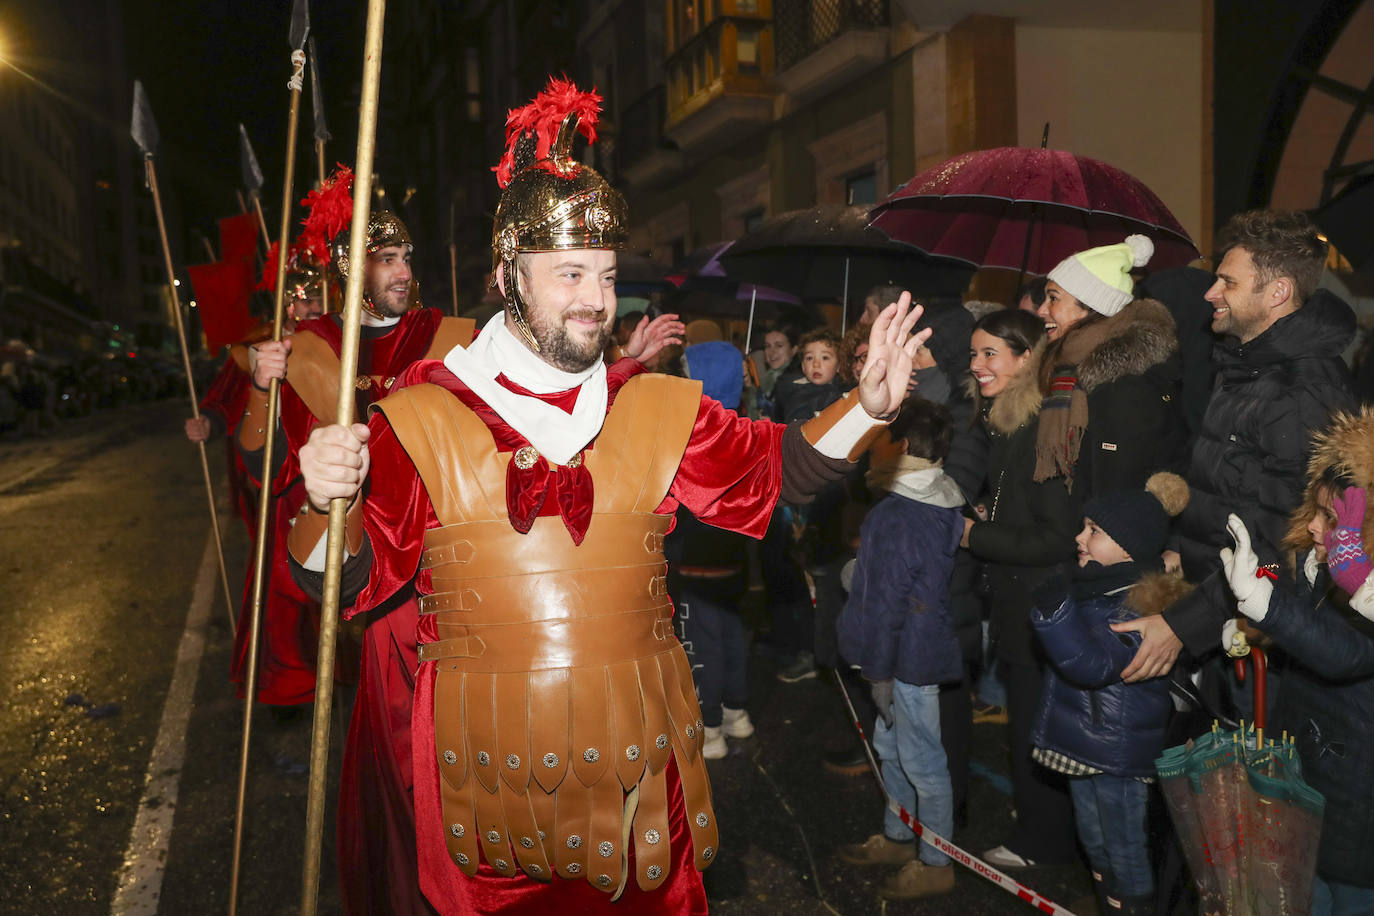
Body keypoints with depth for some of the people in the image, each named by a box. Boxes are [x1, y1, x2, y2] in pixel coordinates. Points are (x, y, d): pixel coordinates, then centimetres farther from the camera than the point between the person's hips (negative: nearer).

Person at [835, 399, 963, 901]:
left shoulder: (894, 518, -24)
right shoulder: (946, 503, 5)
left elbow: (885, 604, -21)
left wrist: (879, 672, -12)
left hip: (911, 656, -10)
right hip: (931, 642, 10)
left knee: (922, 760, 5)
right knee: (890, 745, 23)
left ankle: (935, 864, 20)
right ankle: (897, 838, 39)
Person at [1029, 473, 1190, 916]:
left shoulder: (1141, 606, -25)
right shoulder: (1096, 587, 4)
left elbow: (1091, 664, -36)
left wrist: (1056, 611, -41)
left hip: (1120, 754, -9)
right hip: (1085, 741, 9)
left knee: (1125, 854, 6)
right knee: (1094, 843, 24)